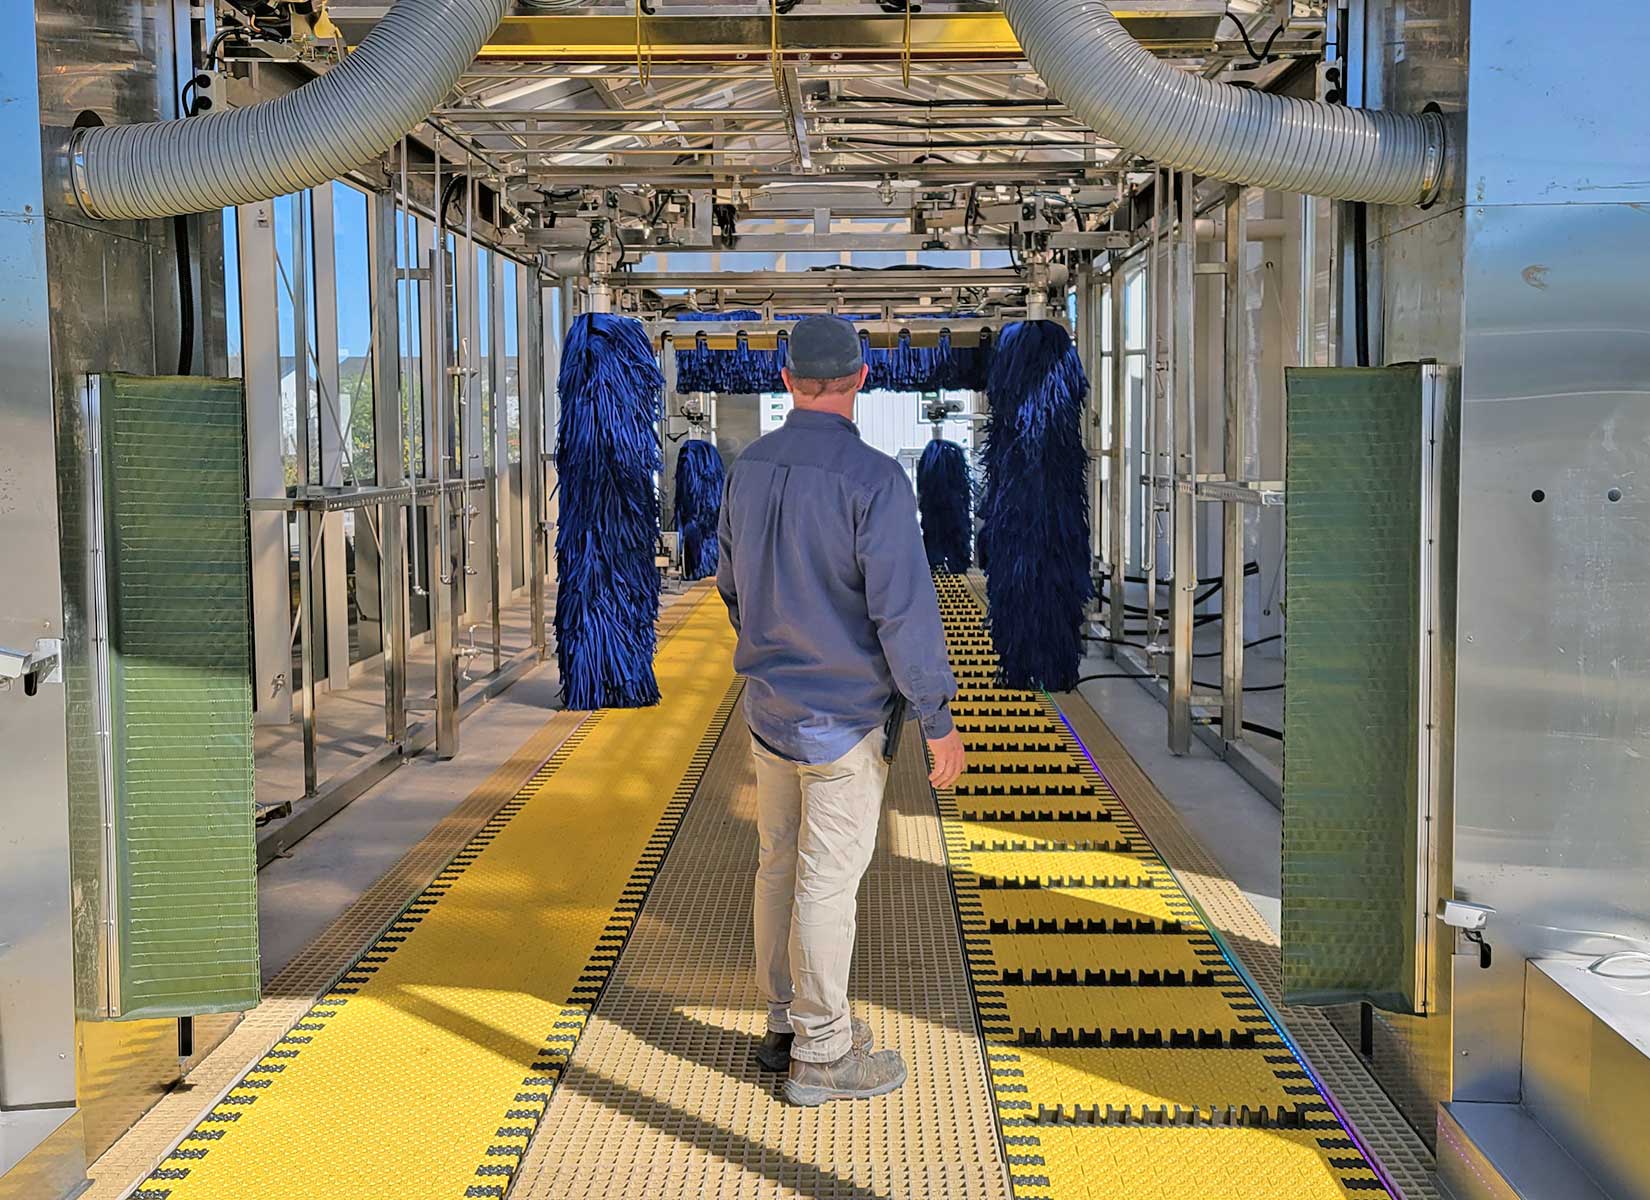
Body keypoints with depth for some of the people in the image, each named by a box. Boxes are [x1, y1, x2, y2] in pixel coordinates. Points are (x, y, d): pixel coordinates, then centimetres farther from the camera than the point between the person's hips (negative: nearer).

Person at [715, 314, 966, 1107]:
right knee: (828, 883, 3)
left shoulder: (749, 469, 0)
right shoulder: (874, 480, -22)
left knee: (780, 866, 17)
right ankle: (823, 1056, 16)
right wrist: (940, 723, -15)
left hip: (769, 707, 7)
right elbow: (905, 611, -24)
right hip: (844, 720, -7)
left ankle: (786, 1024, 30)